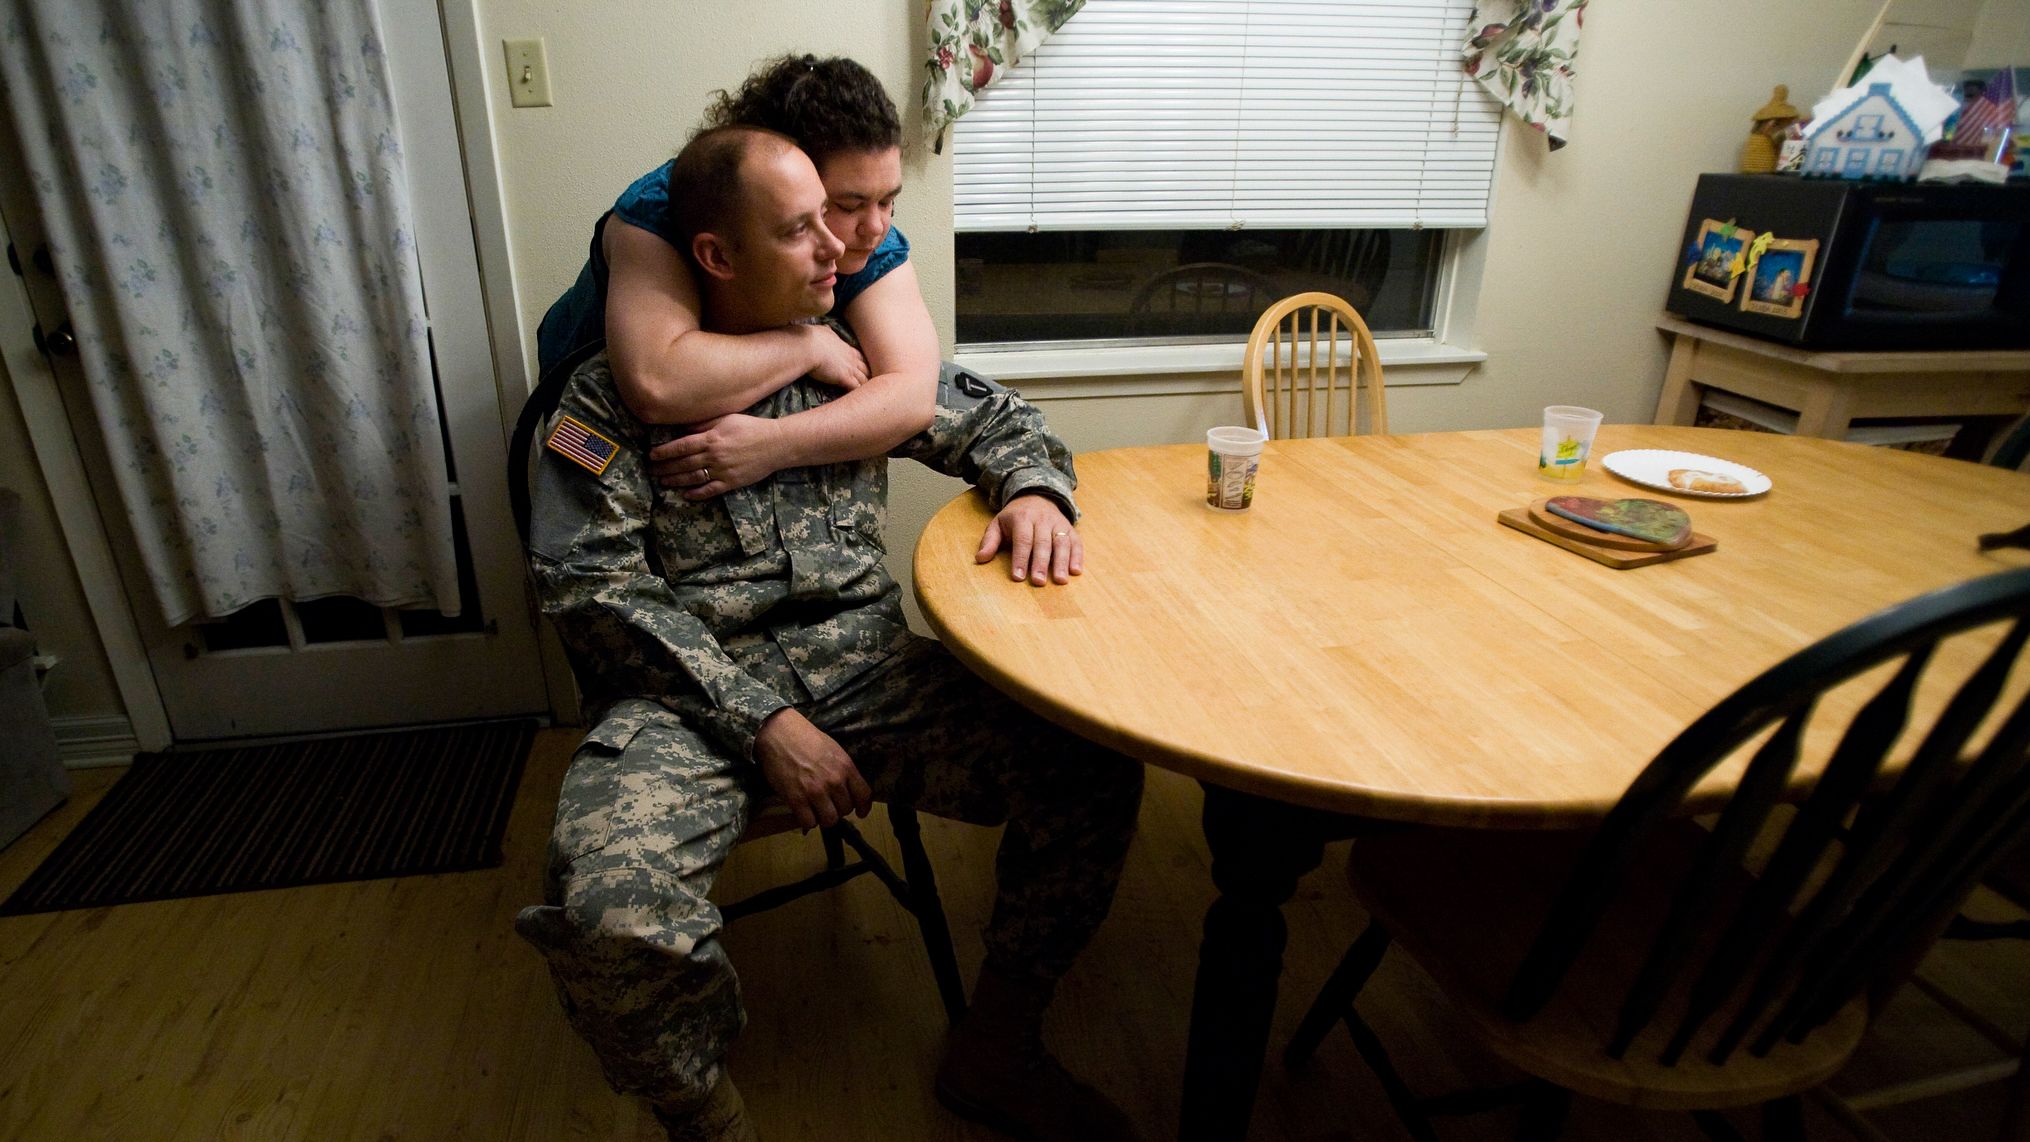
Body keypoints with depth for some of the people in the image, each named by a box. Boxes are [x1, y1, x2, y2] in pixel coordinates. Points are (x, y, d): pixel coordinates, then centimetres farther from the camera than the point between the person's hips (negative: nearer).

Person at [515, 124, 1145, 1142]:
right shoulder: (612, 394, 1)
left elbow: (990, 418, 22)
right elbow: (592, 588, -7)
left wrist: (1033, 486, -3)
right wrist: (762, 720, -16)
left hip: (864, 663, 4)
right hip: (692, 690, -3)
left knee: (1093, 770, -17)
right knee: (608, 908, -33)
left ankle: (992, 1052, 6)